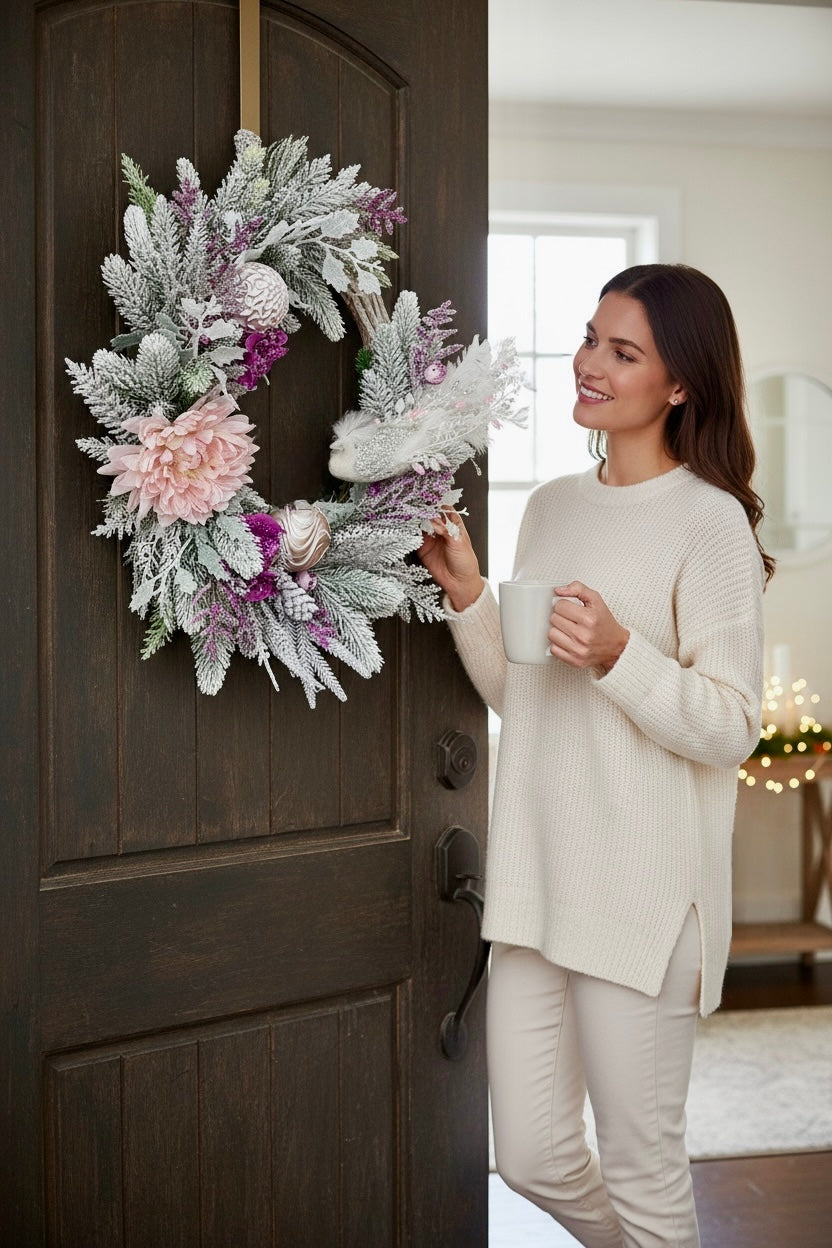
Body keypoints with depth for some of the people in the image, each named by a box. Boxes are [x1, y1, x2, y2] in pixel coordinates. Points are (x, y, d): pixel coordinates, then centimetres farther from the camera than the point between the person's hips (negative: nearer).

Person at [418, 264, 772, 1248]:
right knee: (531, 1157, 15)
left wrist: (617, 654, -24)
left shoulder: (708, 520, -9)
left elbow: (732, 727, -11)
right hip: (535, 873, 7)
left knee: (640, 1169, 7)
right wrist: (467, 596, 2)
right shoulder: (551, 504, 12)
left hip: (642, 889, -6)